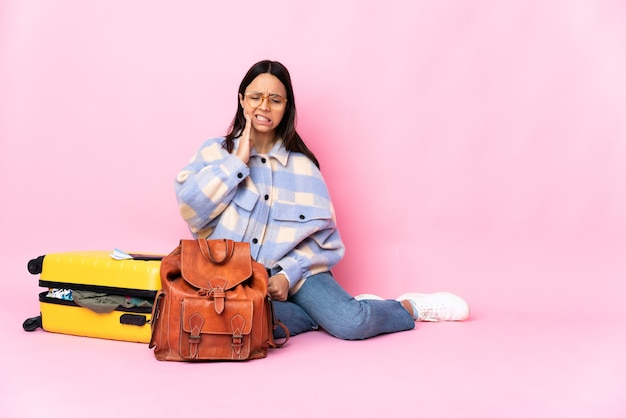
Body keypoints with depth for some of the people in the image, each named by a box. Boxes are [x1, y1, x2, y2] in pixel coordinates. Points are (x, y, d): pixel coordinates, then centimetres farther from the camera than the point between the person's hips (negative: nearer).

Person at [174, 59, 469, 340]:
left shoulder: (301, 165, 5)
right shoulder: (216, 151, 6)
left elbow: (321, 234, 2)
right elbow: (190, 204, -10)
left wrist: (288, 273, -14)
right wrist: (237, 161, -10)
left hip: (293, 269, 1)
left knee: (349, 323, -24)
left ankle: (409, 307, 7)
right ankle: (324, 314, -10)